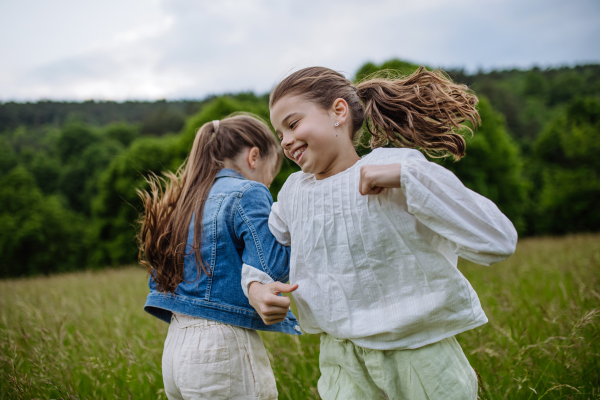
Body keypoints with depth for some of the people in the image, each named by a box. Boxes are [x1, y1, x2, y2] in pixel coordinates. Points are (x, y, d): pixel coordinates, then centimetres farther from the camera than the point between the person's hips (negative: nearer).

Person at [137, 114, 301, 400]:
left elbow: (159, 281, 17)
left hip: (174, 345, 9)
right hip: (223, 347, -8)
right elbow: (269, 272, -17)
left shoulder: (186, 202, 14)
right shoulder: (248, 194, -9)